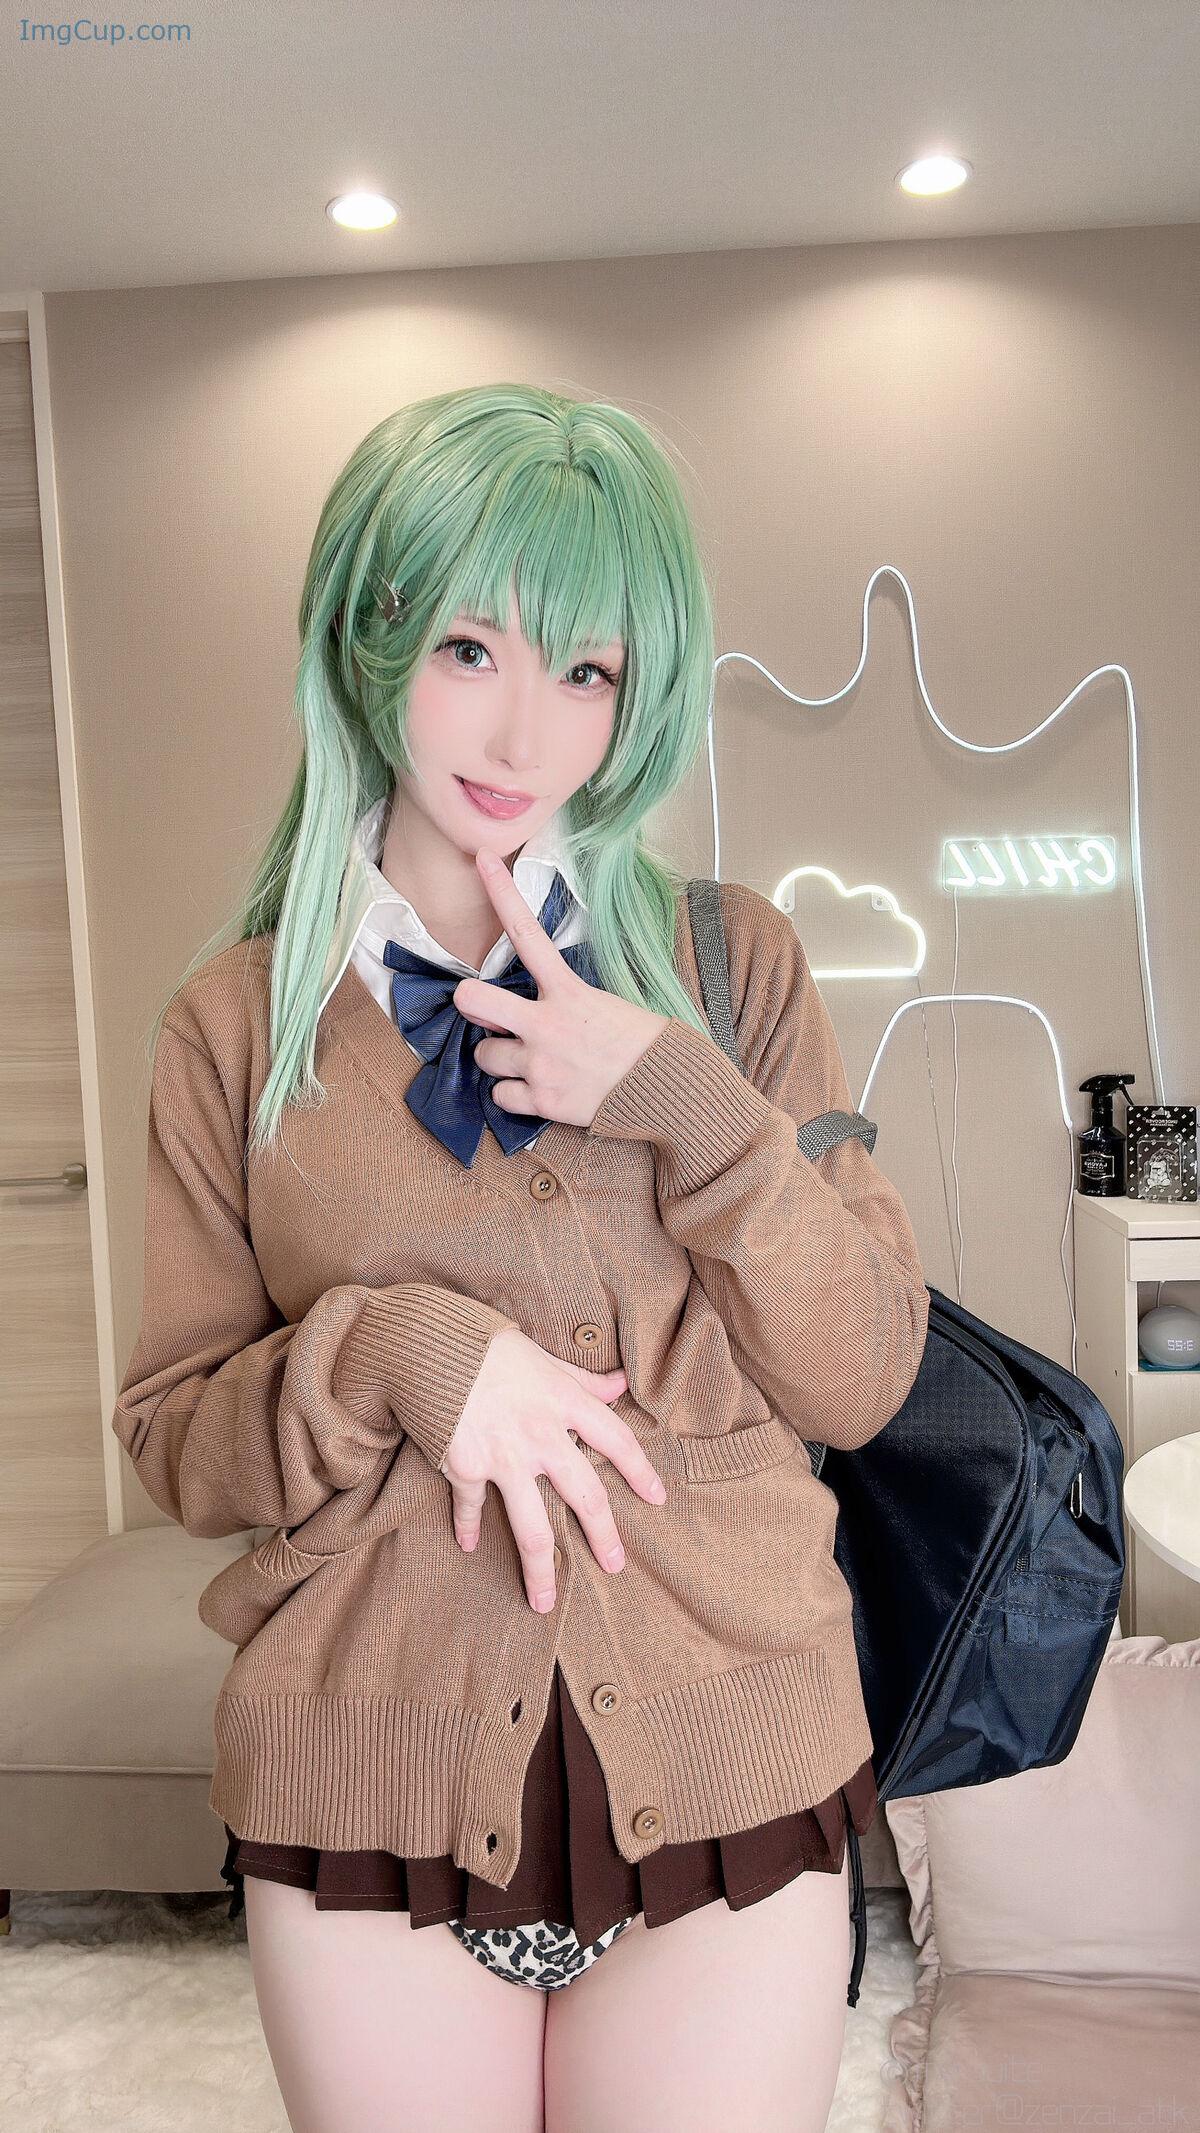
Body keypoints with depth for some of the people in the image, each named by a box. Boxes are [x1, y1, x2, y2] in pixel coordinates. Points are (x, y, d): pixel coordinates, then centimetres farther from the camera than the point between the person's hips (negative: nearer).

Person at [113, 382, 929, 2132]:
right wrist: (393, 1353, -19)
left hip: (722, 1770, 1)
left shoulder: (732, 965, -2)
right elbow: (174, 1438, 0)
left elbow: (864, 1379, -4)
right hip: (367, 1780, 0)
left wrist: (686, 1105, -18)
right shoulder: (240, 1020, -2)